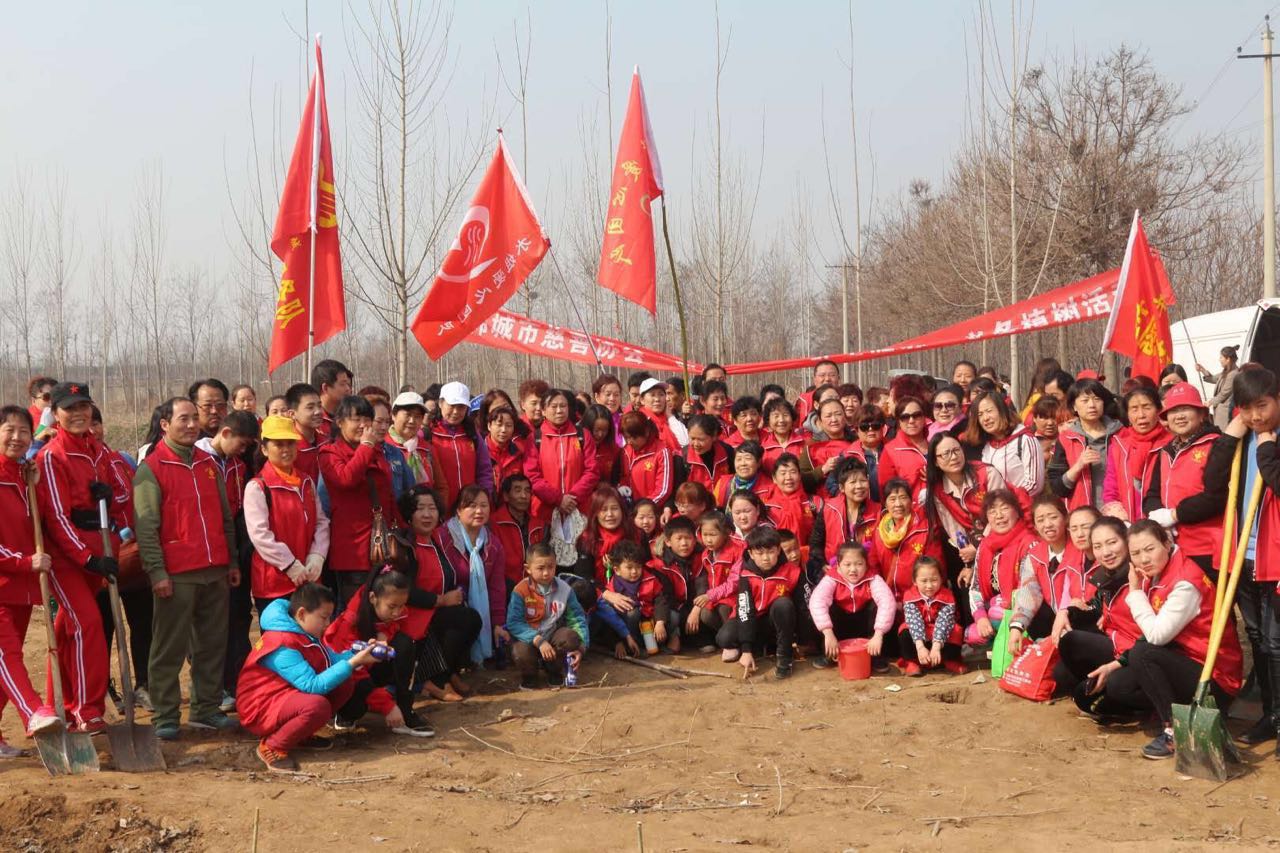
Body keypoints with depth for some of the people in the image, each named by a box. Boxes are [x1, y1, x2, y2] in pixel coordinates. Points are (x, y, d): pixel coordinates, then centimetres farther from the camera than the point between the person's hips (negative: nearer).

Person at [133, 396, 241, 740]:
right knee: (169, 649, -1)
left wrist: (232, 561, 15)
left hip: (216, 571, 6)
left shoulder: (209, 464, 14)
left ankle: (206, 709, 19)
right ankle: (165, 717, 5)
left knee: (212, 645, 10)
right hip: (176, 573, -6)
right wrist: (157, 571, -15)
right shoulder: (151, 468, -3)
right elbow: (145, 525, -9)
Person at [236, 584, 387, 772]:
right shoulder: (283, 646, -26)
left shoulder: (306, 635, 4)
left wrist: (358, 653, -13)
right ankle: (272, 747, -14)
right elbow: (312, 686, -30)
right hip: (261, 710, -10)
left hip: (286, 697, 10)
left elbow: (331, 661, 5)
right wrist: (352, 663, -30)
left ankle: (302, 735, 7)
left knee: (343, 685, 1)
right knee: (317, 705, -36)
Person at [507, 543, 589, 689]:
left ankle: (554, 671, 3)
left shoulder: (564, 589, -7)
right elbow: (513, 623, -21)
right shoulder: (521, 591, -16)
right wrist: (538, 640, -30)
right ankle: (529, 675, 4)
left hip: (552, 636, 3)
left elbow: (577, 619, -6)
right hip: (528, 639, -3)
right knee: (521, 652, -36)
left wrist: (580, 648, -21)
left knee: (571, 636, -29)